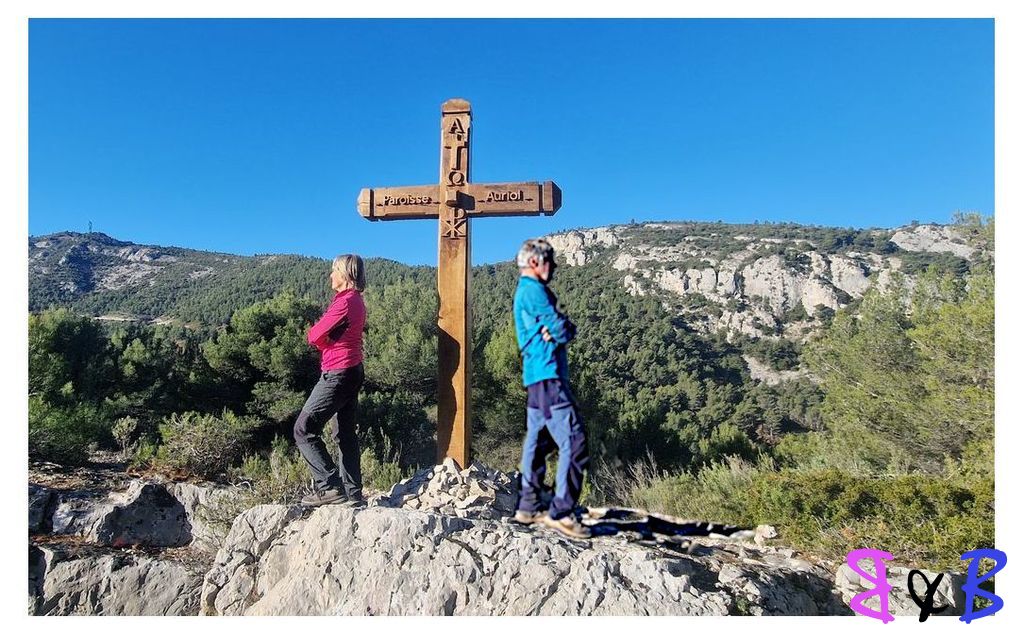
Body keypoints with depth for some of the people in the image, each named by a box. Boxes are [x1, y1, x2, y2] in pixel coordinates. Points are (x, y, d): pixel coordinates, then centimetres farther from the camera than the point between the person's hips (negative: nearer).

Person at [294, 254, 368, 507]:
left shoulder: (345, 301, -18)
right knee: (345, 433, 13)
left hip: (338, 374, -10)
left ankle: (329, 486, -5)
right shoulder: (356, 301, 14)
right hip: (352, 371, 10)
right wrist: (325, 338, -5)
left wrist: (319, 337, 5)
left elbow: (313, 336, -15)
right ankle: (353, 493, 18)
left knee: (304, 429, -4)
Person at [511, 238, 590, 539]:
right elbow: (563, 328, -14)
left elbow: (570, 330, 17)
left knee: (537, 443, 13)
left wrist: (555, 332, -2)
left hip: (536, 378, 11)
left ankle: (527, 507, 19)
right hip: (548, 376, -11)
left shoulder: (524, 292, 22)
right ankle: (560, 512, -8)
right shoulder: (533, 290, -10)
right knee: (573, 443, -10)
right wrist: (558, 330, 5)